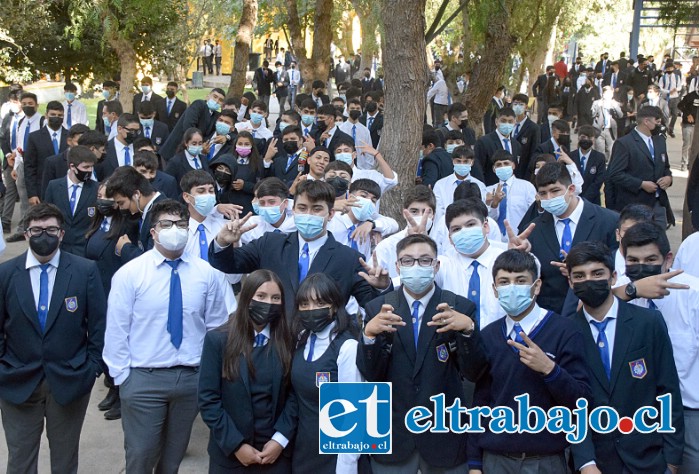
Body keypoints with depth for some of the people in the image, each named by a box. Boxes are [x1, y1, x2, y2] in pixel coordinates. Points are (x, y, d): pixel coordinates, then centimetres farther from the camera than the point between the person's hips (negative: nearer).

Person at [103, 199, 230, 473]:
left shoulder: (206, 273, 1)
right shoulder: (129, 273, -7)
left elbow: (217, 326, 6)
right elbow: (116, 330, -5)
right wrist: (123, 377, -7)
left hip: (192, 378, 3)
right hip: (143, 379, -2)